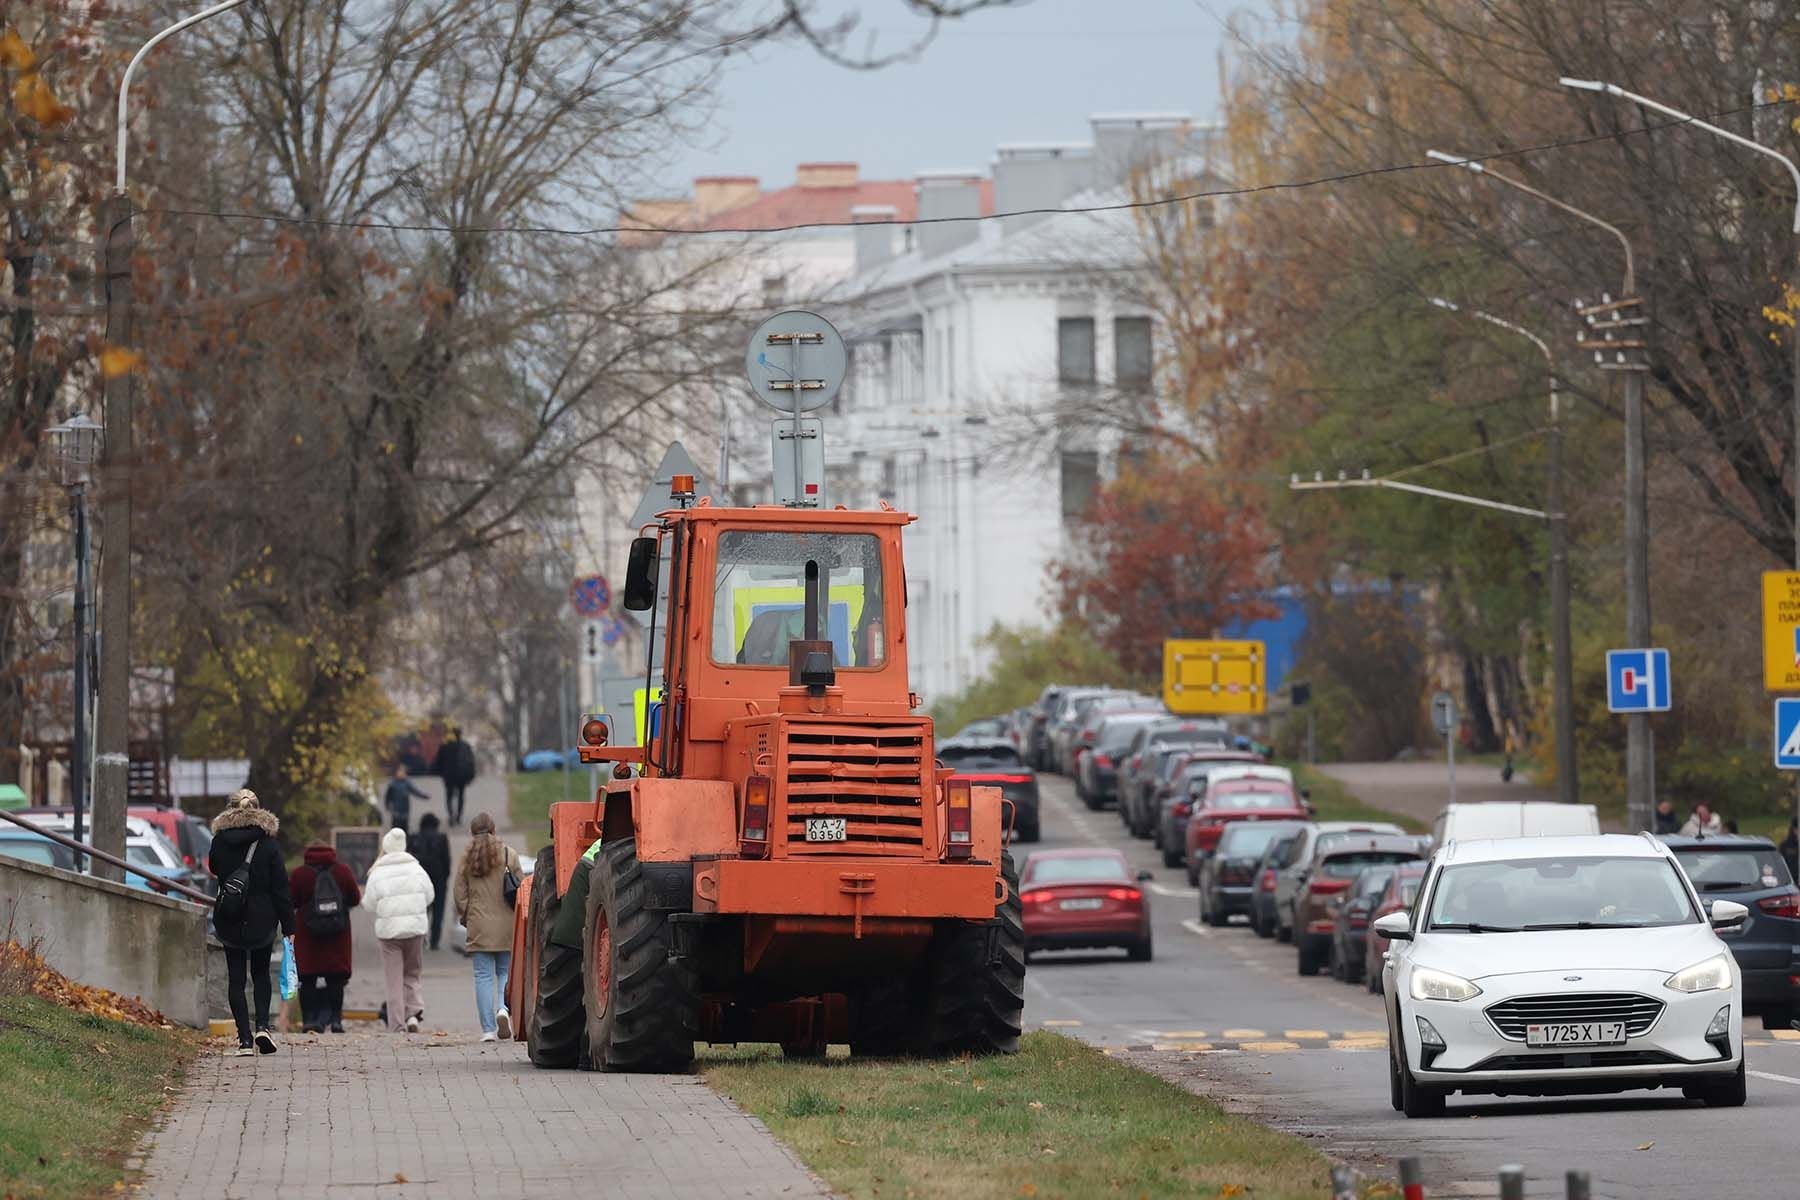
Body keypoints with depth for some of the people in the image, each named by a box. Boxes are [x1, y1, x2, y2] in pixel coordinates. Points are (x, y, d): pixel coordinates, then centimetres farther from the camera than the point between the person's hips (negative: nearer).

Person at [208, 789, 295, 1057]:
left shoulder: (220, 843, -5)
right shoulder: (268, 844, -8)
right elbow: (281, 887, -5)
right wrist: (288, 926, 0)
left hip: (229, 922, 0)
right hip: (262, 921, 0)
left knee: (236, 979, 7)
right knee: (261, 974, 19)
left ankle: (245, 1039, 0)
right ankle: (262, 1026, 1)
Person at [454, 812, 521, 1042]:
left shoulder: (467, 858, 0)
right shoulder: (508, 854, 0)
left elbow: (460, 894, 2)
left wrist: (466, 919, 15)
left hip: (479, 927, 0)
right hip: (506, 925, 0)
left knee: (484, 976, 3)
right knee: (505, 971, 13)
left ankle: (488, 1029, 0)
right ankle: (503, 1008, -14)